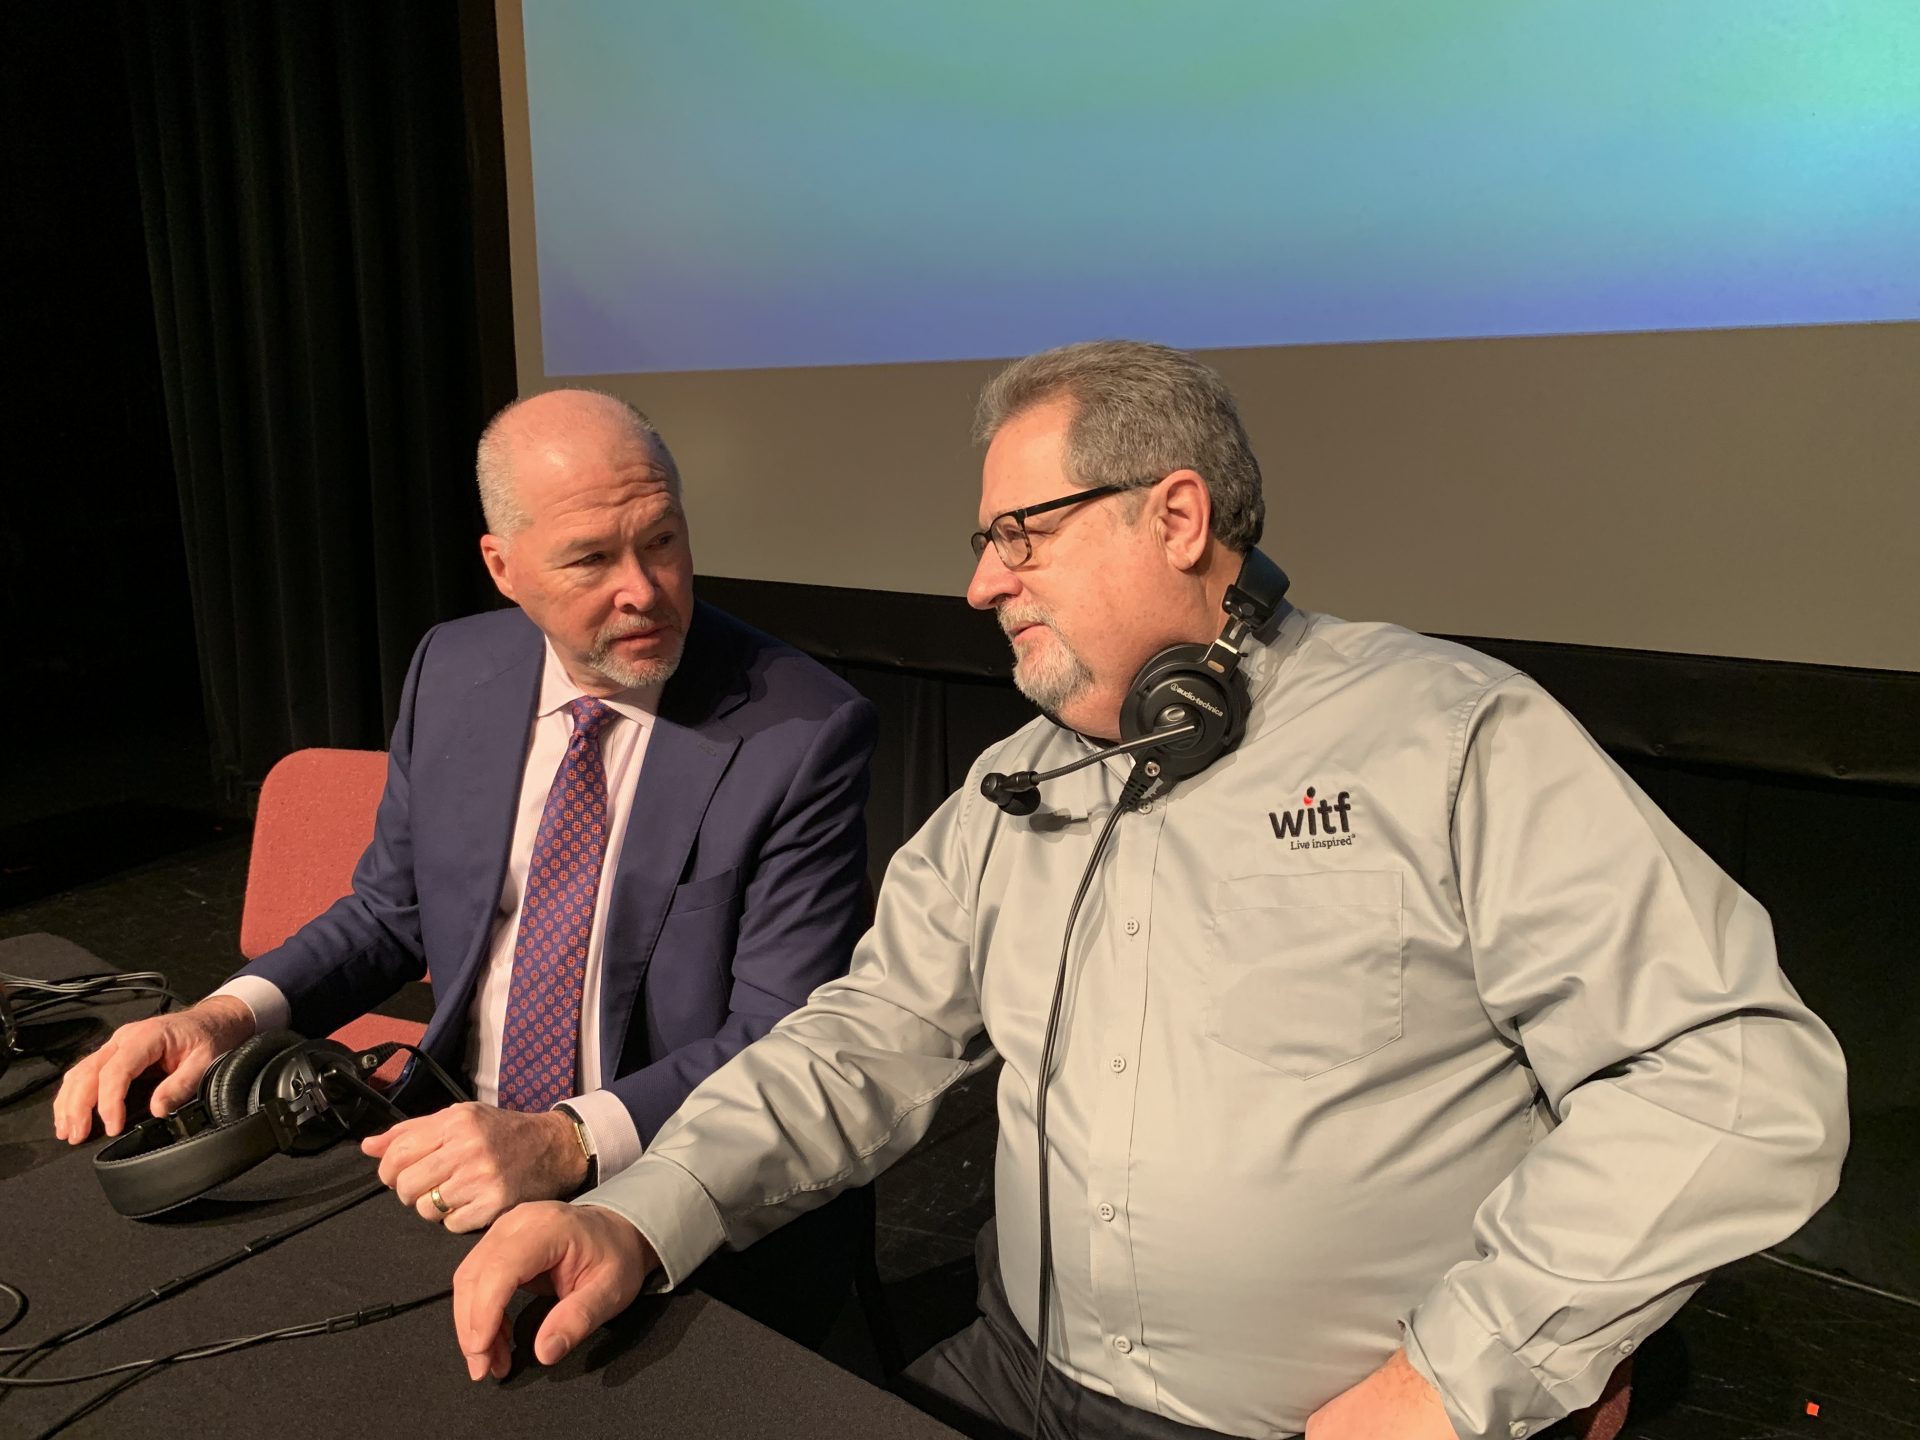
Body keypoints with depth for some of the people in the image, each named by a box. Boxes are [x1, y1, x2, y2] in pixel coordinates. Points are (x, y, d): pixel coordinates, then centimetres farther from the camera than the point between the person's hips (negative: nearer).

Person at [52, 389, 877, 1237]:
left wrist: (566, 1143, -27)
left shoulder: (803, 734, -14)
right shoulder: (451, 674, 2)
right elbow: (391, 911, 15)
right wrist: (229, 1015, -2)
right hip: (458, 1157, 6)